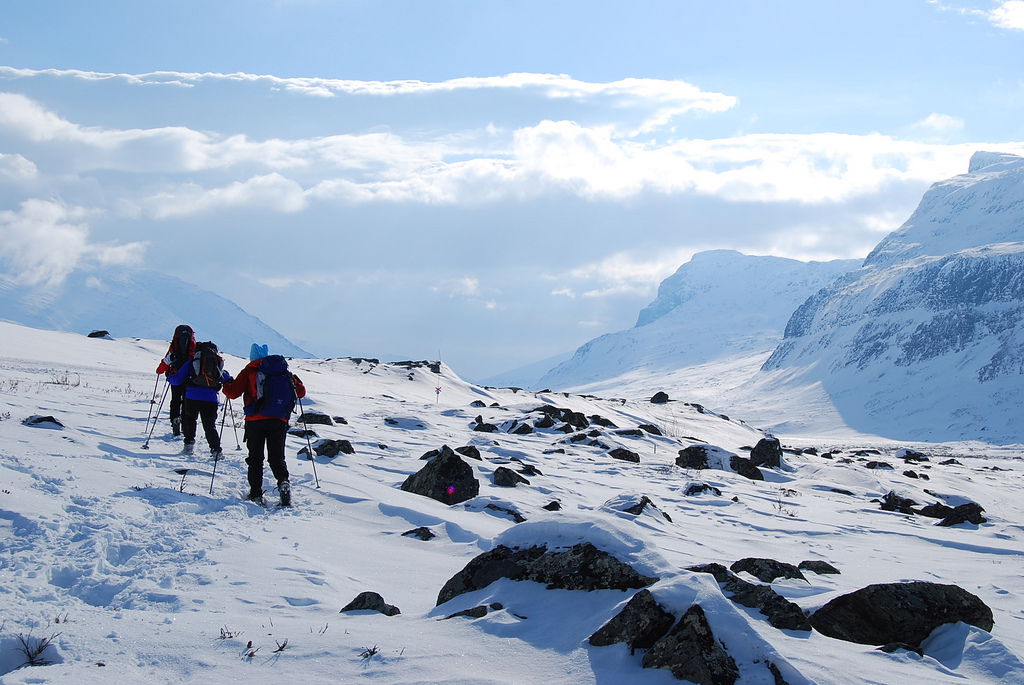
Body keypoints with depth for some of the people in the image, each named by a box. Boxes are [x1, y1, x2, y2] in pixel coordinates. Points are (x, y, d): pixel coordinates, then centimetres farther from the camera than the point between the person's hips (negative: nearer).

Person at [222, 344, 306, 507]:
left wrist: (226, 384, 20)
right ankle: (283, 482, -18)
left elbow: (233, 392, -2)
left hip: (255, 421, -2)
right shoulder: (285, 372, 11)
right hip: (279, 421, 2)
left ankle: (256, 494, 3)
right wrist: (294, 380, 36)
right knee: (277, 457, 9)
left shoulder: (249, 371, 3)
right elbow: (301, 392, 15)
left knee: (255, 458, 9)